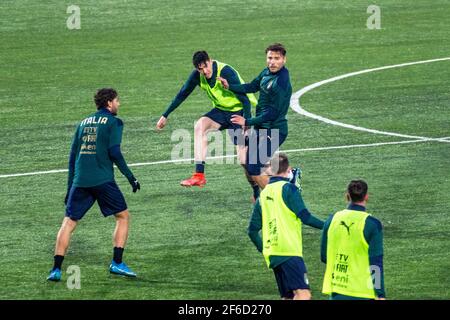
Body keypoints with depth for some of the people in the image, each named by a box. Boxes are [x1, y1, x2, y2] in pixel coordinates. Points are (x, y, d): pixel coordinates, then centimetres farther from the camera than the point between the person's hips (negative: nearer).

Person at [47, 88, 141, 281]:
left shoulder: (84, 123, 20)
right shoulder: (113, 122, 3)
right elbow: (114, 153, -9)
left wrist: (70, 187, 23)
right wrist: (130, 177, -2)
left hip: (80, 181, 5)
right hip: (103, 180, -4)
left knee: (68, 222, 7)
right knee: (123, 216, 12)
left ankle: (56, 269, -4)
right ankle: (117, 263, 4)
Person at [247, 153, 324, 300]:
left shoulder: (263, 194, 17)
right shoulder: (288, 188, -3)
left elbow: (252, 230, 18)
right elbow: (304, 216, -12)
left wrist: (263, 249, 32)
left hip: (271, 254, 8)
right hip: (289, 251, -8)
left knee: (288, 296, 11)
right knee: (303, 293, -18)